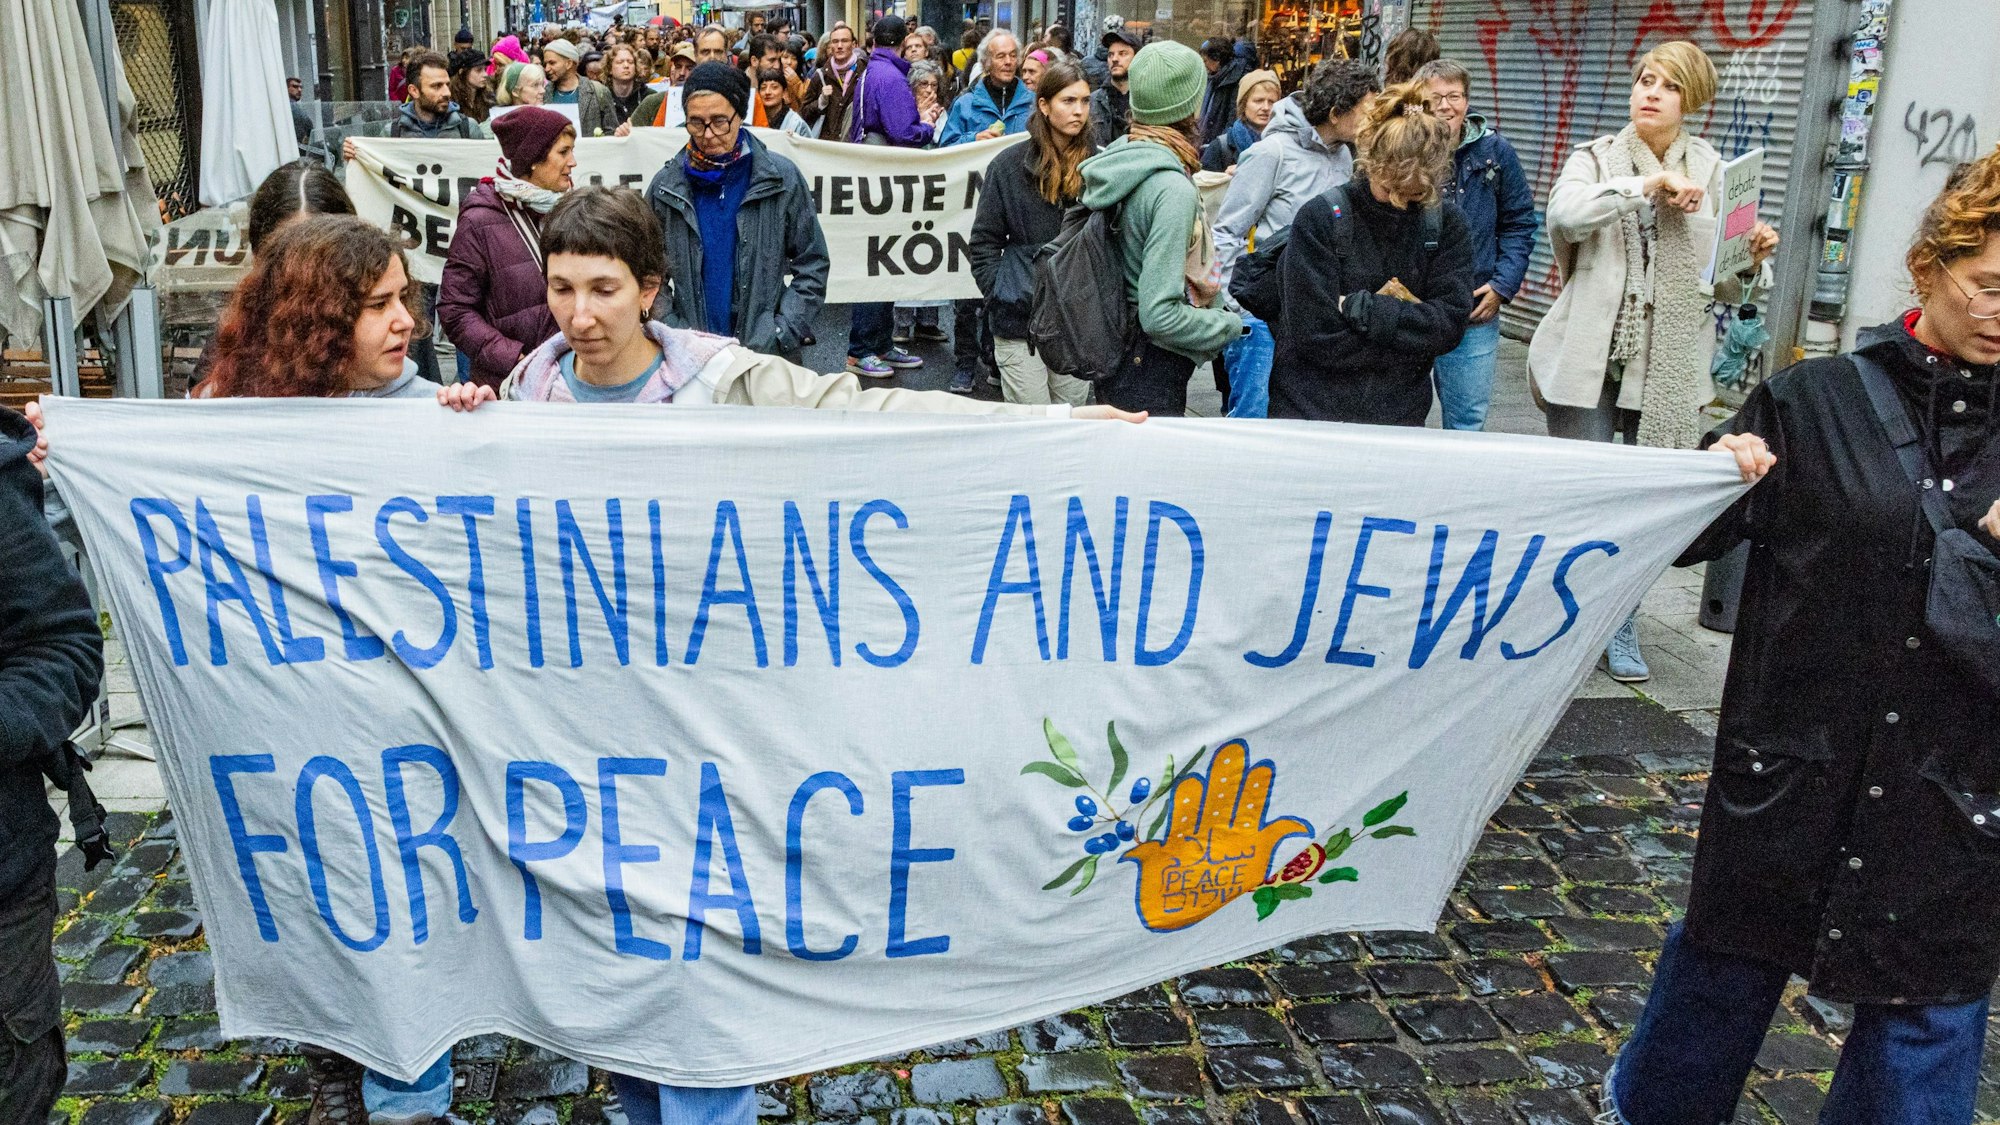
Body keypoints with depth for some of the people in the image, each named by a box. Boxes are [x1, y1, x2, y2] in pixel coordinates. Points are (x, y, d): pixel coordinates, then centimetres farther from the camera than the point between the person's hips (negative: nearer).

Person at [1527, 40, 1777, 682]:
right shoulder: (1597, 159, 2)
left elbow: (1723, 287, 10)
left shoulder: (1711, 173, 8)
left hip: (1668, 368, 2)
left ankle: (1620, 628, 23)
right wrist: (1649, 183, -24)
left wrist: (1751, 257, -9)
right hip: (1590, 359, -2)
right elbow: (1565, 214, -21)